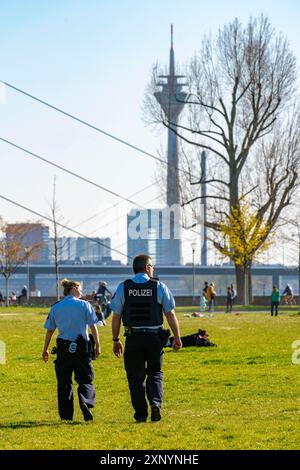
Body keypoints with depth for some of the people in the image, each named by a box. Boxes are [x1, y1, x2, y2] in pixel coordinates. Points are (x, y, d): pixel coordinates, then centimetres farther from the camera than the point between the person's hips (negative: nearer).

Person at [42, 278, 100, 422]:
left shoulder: (55, 307, 7)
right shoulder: (84, 305, 1)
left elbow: (49, 330, 9)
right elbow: (93, 326, -3)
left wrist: (45, 350, 16)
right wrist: (97, 345, 2)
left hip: (63, 347, 2)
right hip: (81, 346, -2)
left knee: (64, 382, 10)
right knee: (85, 379, 6)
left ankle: (66, 414, 9)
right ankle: (85, 401, -23)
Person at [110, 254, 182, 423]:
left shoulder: (123, 288, 1)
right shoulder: (159, 287, -1)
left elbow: (116, 316, 1)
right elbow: (171, 314, 0)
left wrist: (116, 340, 9)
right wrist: (177, 338, 8)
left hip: (133, 338, 0)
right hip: (155, 337, 0)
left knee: (136, 377, 8)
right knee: (155, 372, 15)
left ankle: (141, 414, 6)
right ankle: (156, 402, -8)